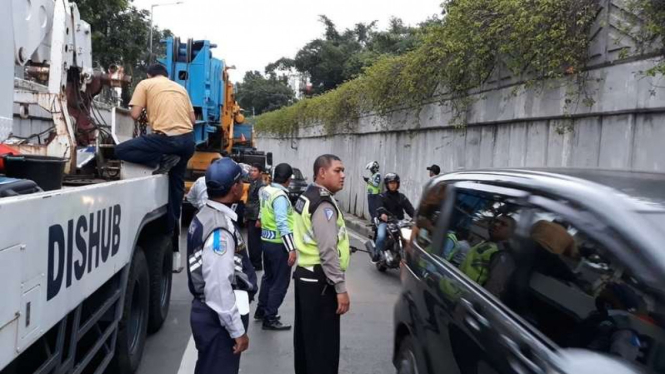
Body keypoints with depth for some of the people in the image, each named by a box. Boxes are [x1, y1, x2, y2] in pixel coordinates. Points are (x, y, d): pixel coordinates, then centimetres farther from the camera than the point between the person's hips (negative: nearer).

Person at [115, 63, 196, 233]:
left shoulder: (145, 84, 10)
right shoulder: (180, 87, 24)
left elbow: (135, 114, 4)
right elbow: (192, 119, 20)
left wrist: (149, 112, 25)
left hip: (166, 138, -6)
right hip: (188, 139, 6)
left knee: (120, 150, 5)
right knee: (176, 182, 23)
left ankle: (160, 160, -6)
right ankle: (172, 225, 26)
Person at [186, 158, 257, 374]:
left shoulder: (206, 215, 6)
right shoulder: (220, 228, -25)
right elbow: (219, 287, -27)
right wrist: (237, 330, -20)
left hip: (207, 311, 10)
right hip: (218, 317, -10)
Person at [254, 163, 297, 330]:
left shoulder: (265, 191, 4)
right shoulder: (280, 196, -22)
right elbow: (283, 225, -26)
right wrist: (291, 249, -25)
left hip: (266, 240, 9)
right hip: (278, 244, -9)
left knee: (268, 277, 22)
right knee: (280, 282, 1)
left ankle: (261, 310, 34)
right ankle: (270, 319, 7)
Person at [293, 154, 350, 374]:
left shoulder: (307, 197, 12)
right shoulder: (323, 204, -19)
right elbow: (328, 251, -24)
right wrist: (341, 288, -21)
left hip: (305, 274, 10)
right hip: (319, 280, -10)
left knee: (305, 336, 19)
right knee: (324, 342, -4)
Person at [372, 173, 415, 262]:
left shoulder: (402, 197, 14)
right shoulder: (382, 196, 7)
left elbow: (410, 208, 1)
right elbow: (380, 207, -13)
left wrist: (416, 216, -21)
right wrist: (382, 214, -38)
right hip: (385, 221, -2)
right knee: (381, 236, -29)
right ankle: (377, 254, -9)